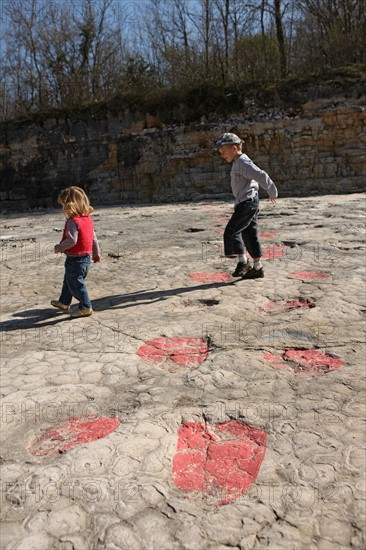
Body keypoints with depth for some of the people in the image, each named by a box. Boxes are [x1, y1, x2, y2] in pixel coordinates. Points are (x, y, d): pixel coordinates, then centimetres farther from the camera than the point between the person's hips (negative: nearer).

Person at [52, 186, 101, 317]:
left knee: (75, 284, 3)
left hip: (74, 259, -10)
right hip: (86, 257, 10)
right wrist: (96, 252, 20)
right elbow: (94, 238, 11)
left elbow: (72, 240, -29)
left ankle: (86, 307, 10)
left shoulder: (73, 222, -21)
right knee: (69, 281, 24)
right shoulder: (88, 219, 5)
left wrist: (59, 247, -15)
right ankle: (64, 302, 39)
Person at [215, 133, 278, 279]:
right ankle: (257, 267, 13)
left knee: (231, 231, -8)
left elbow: (261, 176, -22)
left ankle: (243, 262, -3)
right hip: (247, 202, 10)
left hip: (247, 202, -10)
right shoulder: (238, 163, 17)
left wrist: (272, 192, -14)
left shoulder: (243, 162, -15)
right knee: (249, 235, 10)